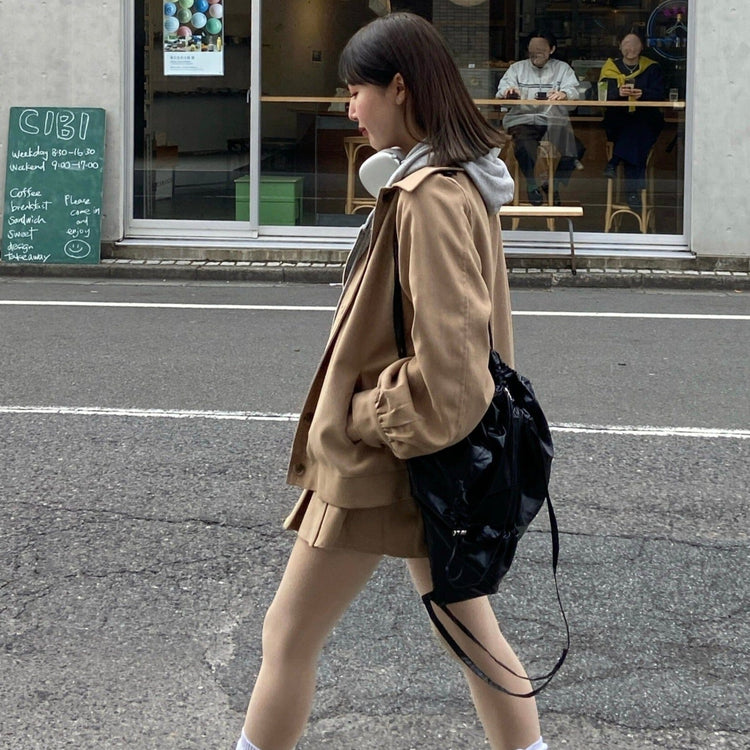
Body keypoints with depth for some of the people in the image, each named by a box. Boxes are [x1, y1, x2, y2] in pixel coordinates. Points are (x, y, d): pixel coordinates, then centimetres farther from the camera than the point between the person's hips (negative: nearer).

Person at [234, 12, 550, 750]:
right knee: (468, 630, 16)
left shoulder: (430, 197, -23)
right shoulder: (462, 183, 7)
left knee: (288, 635, 6)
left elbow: (445, 367, -28)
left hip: (378, 464, -10)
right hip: (434, 456, 10)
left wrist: (361, 419, -14)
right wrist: (384, 412, 12)